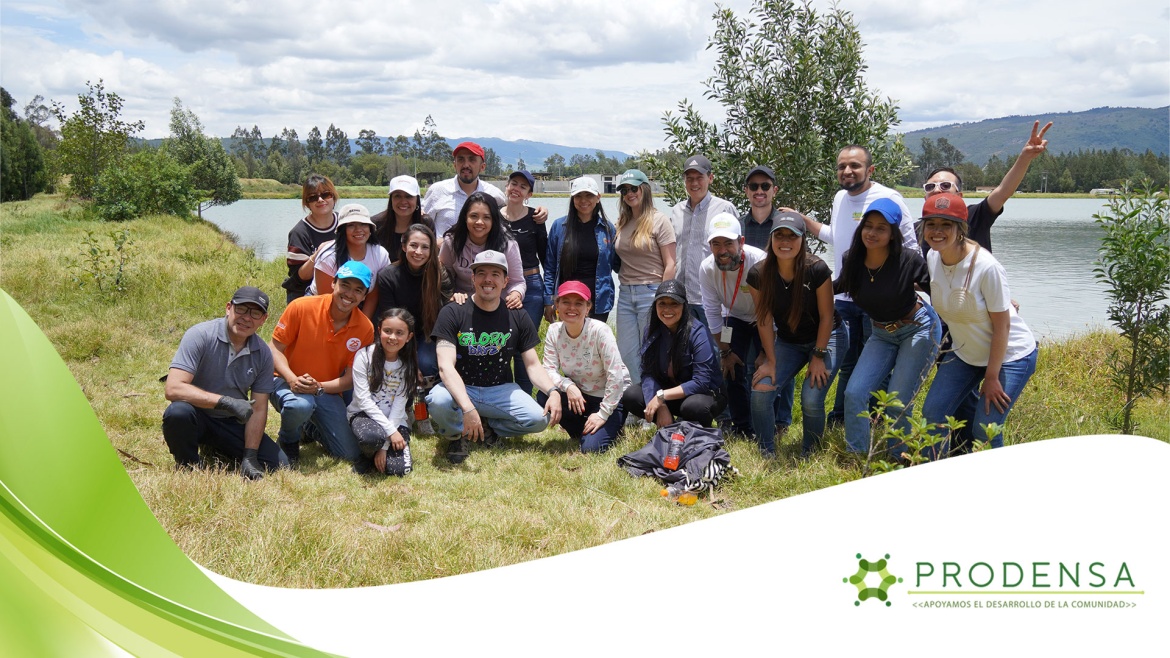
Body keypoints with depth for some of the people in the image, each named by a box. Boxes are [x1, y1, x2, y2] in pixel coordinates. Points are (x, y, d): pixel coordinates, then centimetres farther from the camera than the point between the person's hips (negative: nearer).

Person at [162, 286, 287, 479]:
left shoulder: (262, 353, -3)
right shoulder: (200, 336, -18)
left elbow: (258, 409, -1)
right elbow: (173, 388, -28)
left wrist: (250, 457, -11)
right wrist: (226, 402, -33)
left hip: (232, 423, 4)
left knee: (279, 464, -11)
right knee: (178, 412, -38)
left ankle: (215, 449, 15)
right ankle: (189, 465, -7)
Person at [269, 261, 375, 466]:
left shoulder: (365, 329, -9)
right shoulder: (301, 307, -15)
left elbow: (350, 378, -6)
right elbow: (275, 347, -9)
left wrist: (319, 387, -24)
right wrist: (292, 379, -26)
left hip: (327, 390, 3)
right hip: (289, 382, -3)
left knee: (350, 453, -8)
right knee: (300, 405, -40)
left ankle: (314, 429, 26)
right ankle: (288, 440, -2)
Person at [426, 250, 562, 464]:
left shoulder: (517, 317, 1)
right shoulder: (453, 313, -10)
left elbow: (533, 365, 2)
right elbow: (446, 366, -20)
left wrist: (552, 391, -21)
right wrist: (467, 408, -36)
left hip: (500, 390, 3)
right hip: (461, 388, -3)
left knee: (539, 419, -22)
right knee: (438, 401, -37)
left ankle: (488, 427, 7)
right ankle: (456, 435, -1)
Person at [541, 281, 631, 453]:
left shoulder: (600, 331, -22)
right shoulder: (554, 331, -8)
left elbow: (616, 376, -24)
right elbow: (549, 369, -9)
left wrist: (603, 414, -22)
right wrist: (567, 385, -29)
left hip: (609, 398, -5)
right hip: (578, 395, 5)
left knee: (591, 448, -21)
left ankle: (613, 429, 14)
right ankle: (583, 430, 3)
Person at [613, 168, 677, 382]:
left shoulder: (659, 221, -5)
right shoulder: (622, 223, 12)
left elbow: (670, 264, -9)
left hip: (650, 292, -6)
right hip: (625, 294, 6)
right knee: (626, 355, 9)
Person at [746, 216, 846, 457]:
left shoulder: (817, 270, -25)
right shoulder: (758, 274, -17)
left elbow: (826, 316, -15)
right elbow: (765, 320, -9)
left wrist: (819, 356, -12)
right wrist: (771, 360, -8)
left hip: (827, 337, -3)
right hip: (788, 341, 3)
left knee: (811, 399, -19)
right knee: (760, 391, -15)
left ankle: (809, 457, 9)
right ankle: (767, 456, 3)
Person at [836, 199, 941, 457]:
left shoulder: (909, 260, -23)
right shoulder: (852, 261, -11)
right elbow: (836, 288, 9)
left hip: (919, 329, -4)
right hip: (881, 334, 5)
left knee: (897, 401, -9)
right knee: (854, 393, -8)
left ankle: (898, 462, 14)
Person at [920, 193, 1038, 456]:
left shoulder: (986, 267, -28)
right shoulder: (932, 258, -9)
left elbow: (1002, 326, -21)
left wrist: (992, 377, -15)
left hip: (1009, 355, -6)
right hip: (966, 353, 6)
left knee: (985, 429, -10)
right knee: (933, 413, -3)